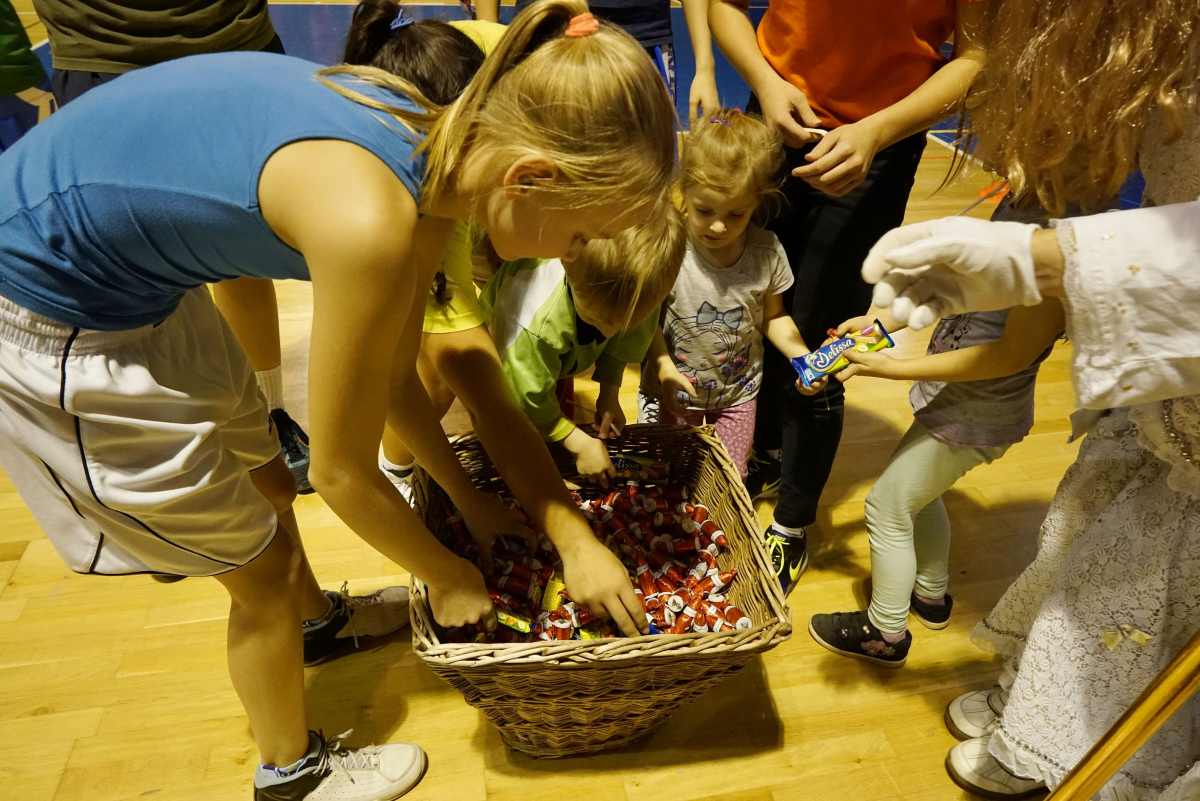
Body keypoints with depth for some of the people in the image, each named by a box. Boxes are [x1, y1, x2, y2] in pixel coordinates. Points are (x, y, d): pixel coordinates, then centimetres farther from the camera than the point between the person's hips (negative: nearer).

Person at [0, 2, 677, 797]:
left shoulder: (429, 149, -7)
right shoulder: (372, 220, -35)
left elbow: (393, 376, 5)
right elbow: (343, 471, -21)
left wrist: (469, 498, 12)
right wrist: (446, 576, -4)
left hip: (138, 276, 8)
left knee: (268, 484, 25)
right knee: (260, 568, 8)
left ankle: (314, 620, 58)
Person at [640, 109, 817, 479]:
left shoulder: (766, 251, -15)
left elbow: (773, 318, -1)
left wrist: (802, 354, -17)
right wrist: (662, 365, -31)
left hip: (738, 392, 2)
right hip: (674, 389, -2)